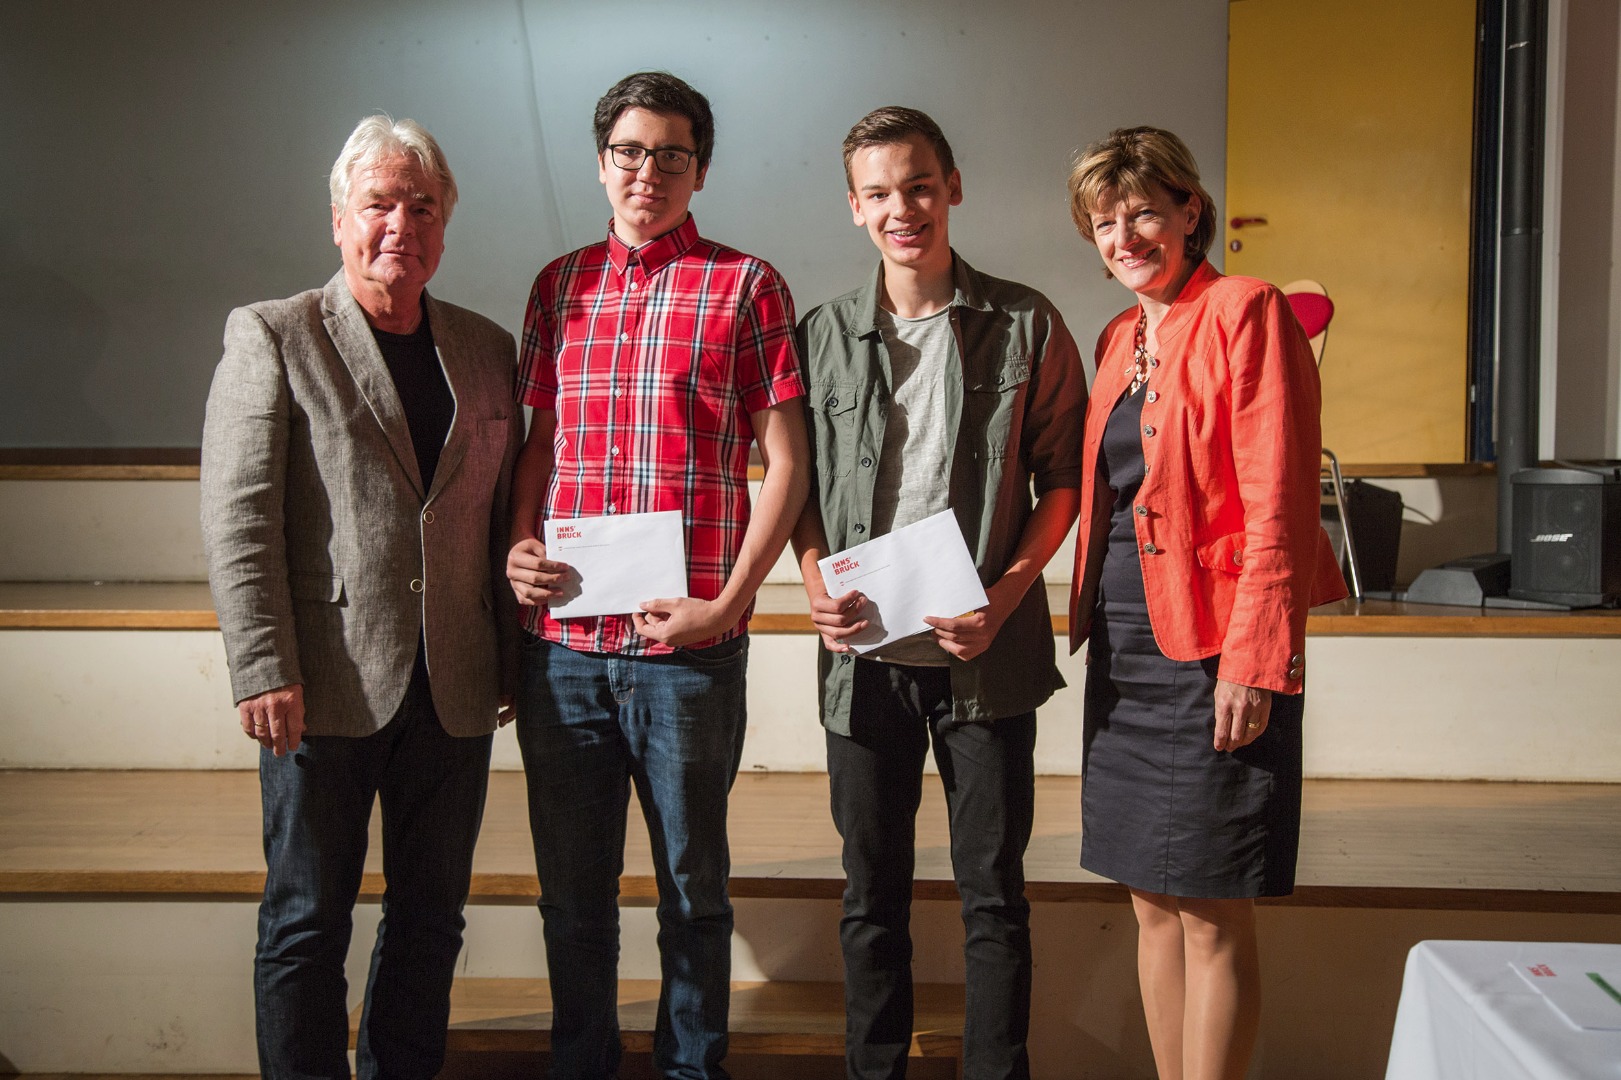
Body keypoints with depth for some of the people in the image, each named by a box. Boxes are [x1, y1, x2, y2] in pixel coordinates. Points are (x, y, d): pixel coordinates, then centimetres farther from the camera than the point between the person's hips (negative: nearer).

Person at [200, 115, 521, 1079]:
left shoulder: (486, 347, 12)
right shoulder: (271, 335, 0)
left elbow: (506, 513, 13)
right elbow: (237, 517, -6)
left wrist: (512, 657, 8)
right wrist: (265, 670, -13)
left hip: (455, 691, 4)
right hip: (326, 685, -4)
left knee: (432, 918, 13)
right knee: (307, 924, 7)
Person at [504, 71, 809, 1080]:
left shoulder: (745, 285, 1)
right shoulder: (559, 286, 13)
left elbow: (787, 460, -3)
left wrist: (727, 604, -11)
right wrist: (517, 543, 0)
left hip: (687, 645, -3)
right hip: (561, 639, 4)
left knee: (693, 883, 10)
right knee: (572, 885, 14)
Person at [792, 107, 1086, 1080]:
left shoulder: (1027, 325, -1)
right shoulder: (825, 334, 5)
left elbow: (1065, 478, 2)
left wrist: (1007, 595, -11)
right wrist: (818, 584, -7)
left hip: (987, 651, -2)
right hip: (864, 653, 2)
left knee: (994, 890, 6)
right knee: (873, 890, 12)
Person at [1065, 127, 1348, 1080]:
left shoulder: (1247, 312, -8)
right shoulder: (1121, 338, 15)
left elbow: (1280, 501, -15)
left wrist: (1253, 661, -19)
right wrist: (1090, 620, 12)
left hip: (1213, 649, -7)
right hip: (1127, 645, 8)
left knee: (1212, 916, -1)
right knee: (1155, 902, 13)